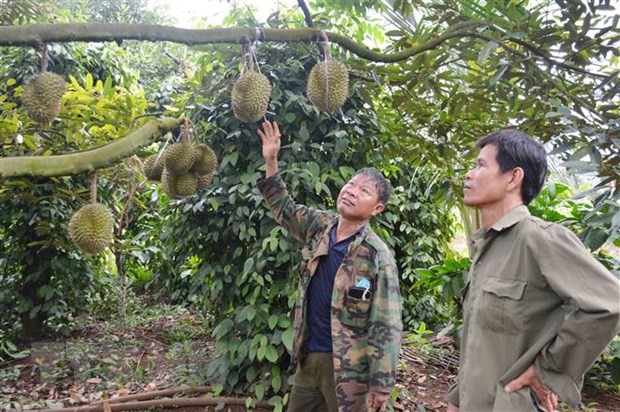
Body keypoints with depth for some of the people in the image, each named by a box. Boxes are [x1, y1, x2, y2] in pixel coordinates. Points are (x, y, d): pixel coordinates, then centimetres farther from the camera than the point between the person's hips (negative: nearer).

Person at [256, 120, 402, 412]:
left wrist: (381, 383, -18)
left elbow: (386, 327, -17)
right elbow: (284, 209, 15)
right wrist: (271, 161, 6)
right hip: (308, 355, 6)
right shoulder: (320, 225, -1)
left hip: (347, 365, -6)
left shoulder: (378, 256, -18)